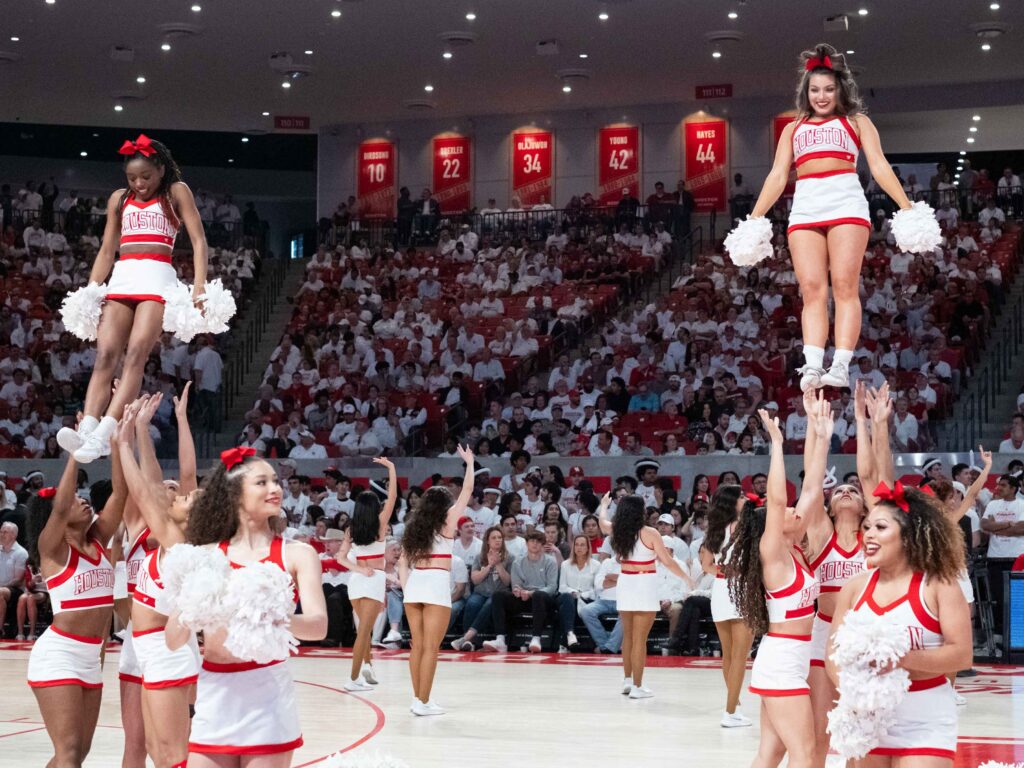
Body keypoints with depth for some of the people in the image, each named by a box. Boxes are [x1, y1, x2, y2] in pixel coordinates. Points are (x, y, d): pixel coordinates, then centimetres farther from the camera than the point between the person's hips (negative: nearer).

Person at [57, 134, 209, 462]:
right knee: (105, 356, -14)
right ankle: (85, 430, -31)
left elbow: (198, 241, 1)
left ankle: (105, 434, -35)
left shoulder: (176, 193, 9)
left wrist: (200, 285, -14)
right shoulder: (119, 199, 21)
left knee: (135, 355, -21)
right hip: (120, 280, 4)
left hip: (157, 279, -4)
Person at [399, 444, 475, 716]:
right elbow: (467, 491, 5)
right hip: (436, 584, -5)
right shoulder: (447, 521, 1)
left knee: (417, 646, 11)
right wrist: (469, 462, 15)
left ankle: (418, 698, 16)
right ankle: (423, 702, -4)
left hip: (414, 583, 5)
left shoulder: (414, 526, 15)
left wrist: (406, 588, 13)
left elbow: (403, 561, 13)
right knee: (430, 648, -4)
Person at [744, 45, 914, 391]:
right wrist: (754, 218, 8)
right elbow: (777, 177, 19)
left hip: (846, 203, -2)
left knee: (844, 286, -13)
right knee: (812, 290, -10)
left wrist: (906, 206, -5)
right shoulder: (793, 129, 25)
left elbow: (879, 167, 7)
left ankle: (841, 366, -22)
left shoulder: (856, 122, 18)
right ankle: (812, 366, -22)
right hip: (805, 208, 2)